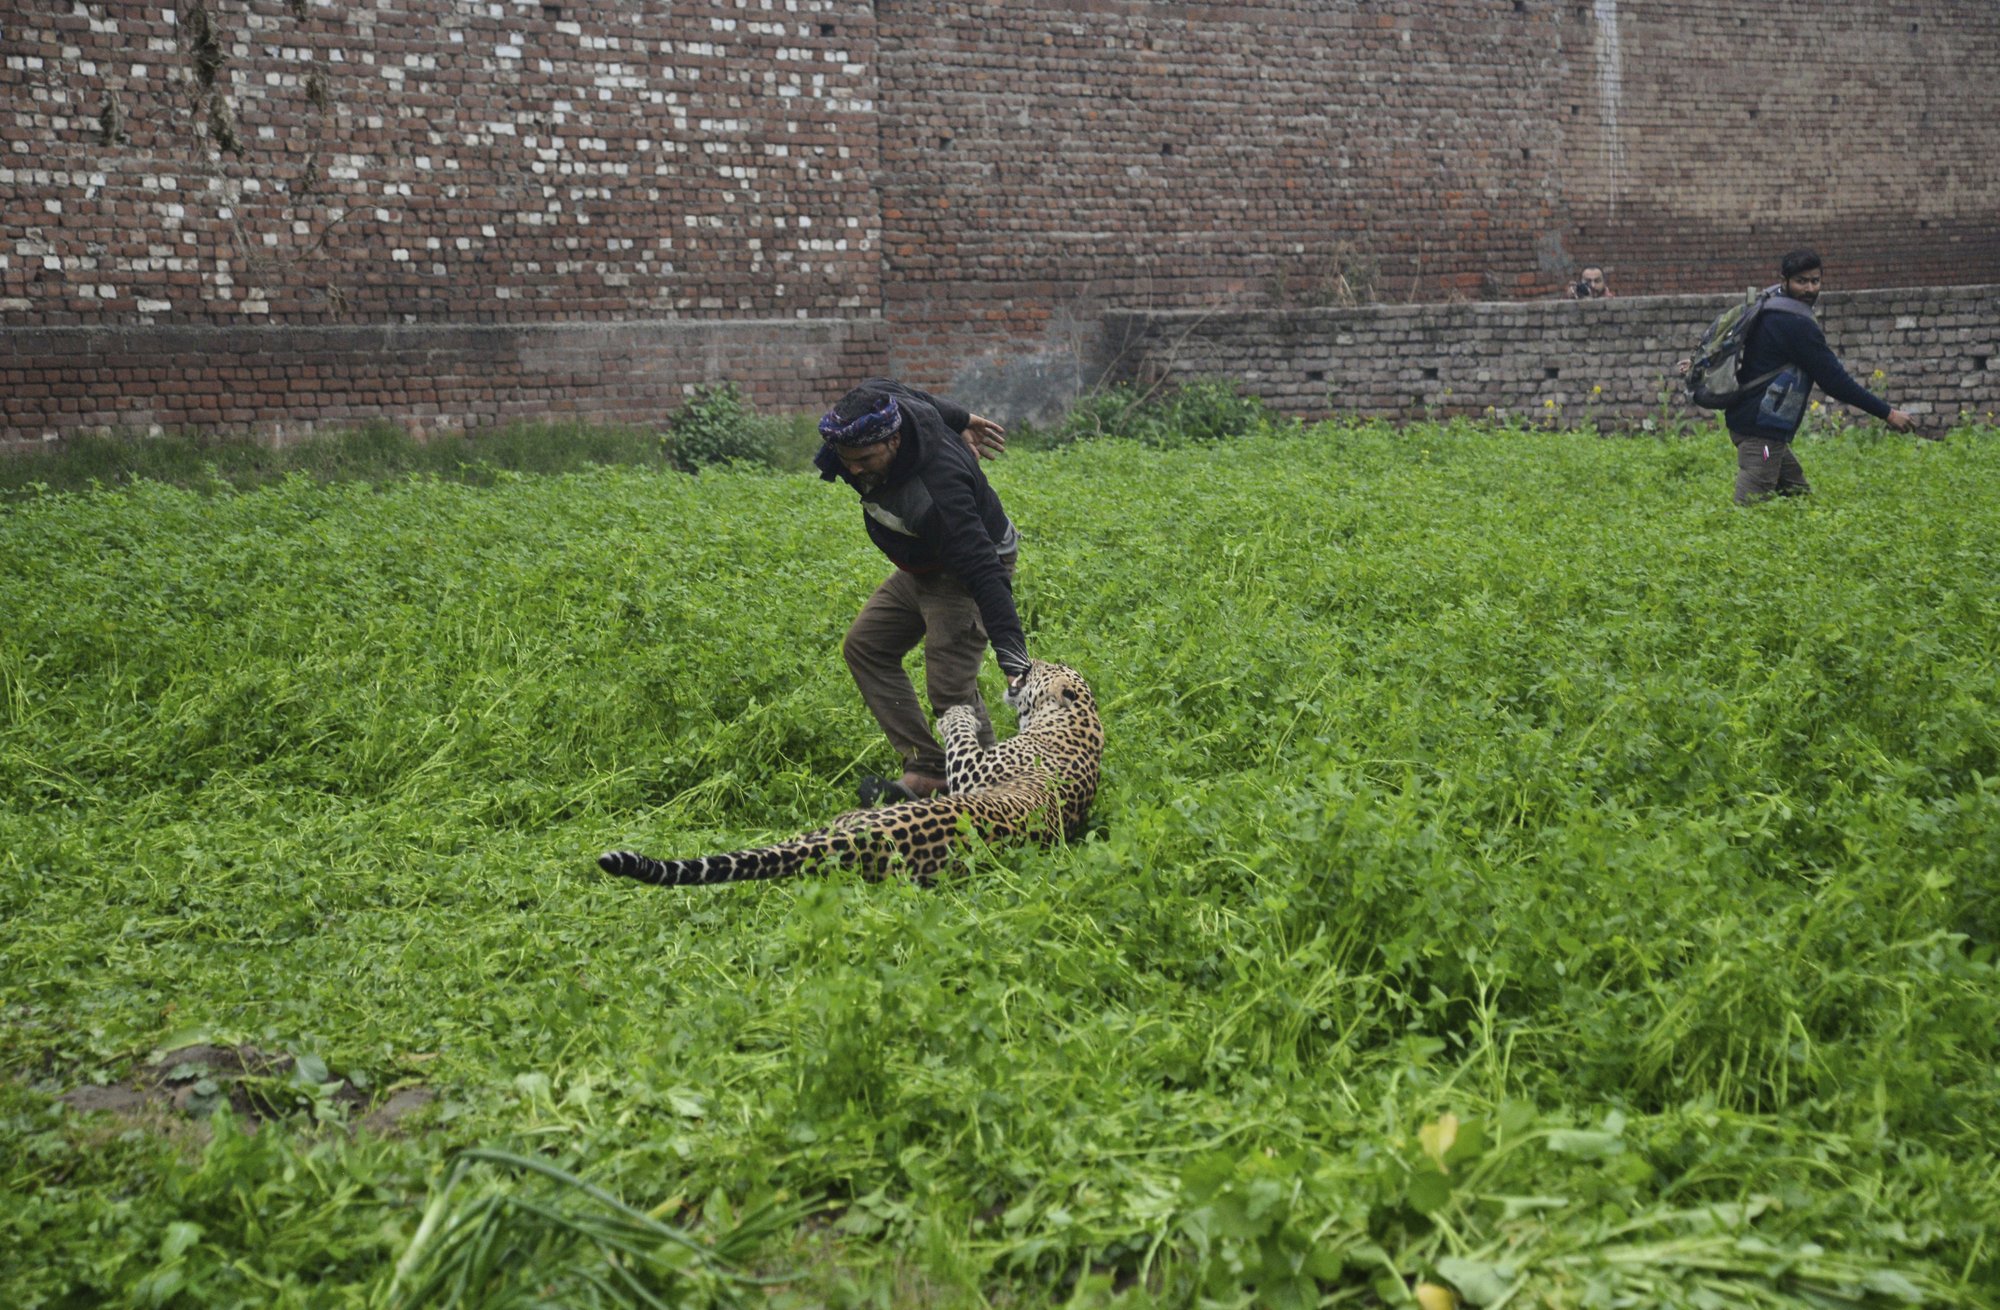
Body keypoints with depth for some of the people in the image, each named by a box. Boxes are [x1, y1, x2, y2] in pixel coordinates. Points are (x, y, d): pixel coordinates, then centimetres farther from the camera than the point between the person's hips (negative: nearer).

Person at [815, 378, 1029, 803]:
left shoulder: (938, 489, -42)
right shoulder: (873, 403, -20)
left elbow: (983, 571, -44)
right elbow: (906, 392, 6)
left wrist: (1012, 657, -48)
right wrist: (959, 418, 19)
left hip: (969, 569, -10)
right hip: (924, 566, 10)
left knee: (950, 688, -17)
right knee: (864, 647, 8)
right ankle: (927, 769, 3)